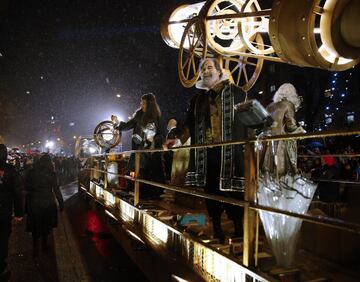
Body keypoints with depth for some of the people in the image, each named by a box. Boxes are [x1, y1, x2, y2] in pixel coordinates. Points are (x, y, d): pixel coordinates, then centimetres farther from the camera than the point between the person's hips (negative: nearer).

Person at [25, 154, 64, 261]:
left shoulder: (32, 172, -6)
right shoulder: (51, 173, -11)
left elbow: (27, 187, 0)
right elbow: (56, 190, -9)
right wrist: (61, 204, -3)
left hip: (34, 204, 1)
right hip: (48, 204, -1)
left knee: (35, 228, 9)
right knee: (46, 226, 20)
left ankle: (35, 252, 5)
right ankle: (44, 245, 36)